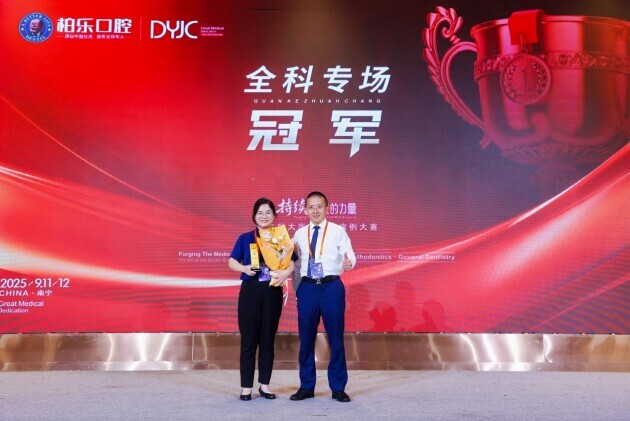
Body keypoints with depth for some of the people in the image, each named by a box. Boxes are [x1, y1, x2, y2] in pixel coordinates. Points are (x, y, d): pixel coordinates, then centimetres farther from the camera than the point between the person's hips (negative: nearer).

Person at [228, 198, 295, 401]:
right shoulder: (245, 238, 5)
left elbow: (292, 262, 4)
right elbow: (232, 262, 5)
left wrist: (287, 272, -17)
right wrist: (244, 268, -14)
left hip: (273, 292, 1)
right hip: (250, 291, -1)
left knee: (268, 339, 6)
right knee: (248, 340, 0)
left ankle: (264, 385, 16)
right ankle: (246, 386, 7)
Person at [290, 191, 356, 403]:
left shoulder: (338, 231, 1)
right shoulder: (299, 234, 10)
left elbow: (350, 255, -9)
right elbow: (296, 263, 15)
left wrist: (349, 262, -32)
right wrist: (298, 288, 12)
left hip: (332, 286, -3)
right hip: (307, 287, 3)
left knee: (336, 337, 2)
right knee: (306, 338, 7)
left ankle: (338, 388, 12)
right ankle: (306, 386, 18)